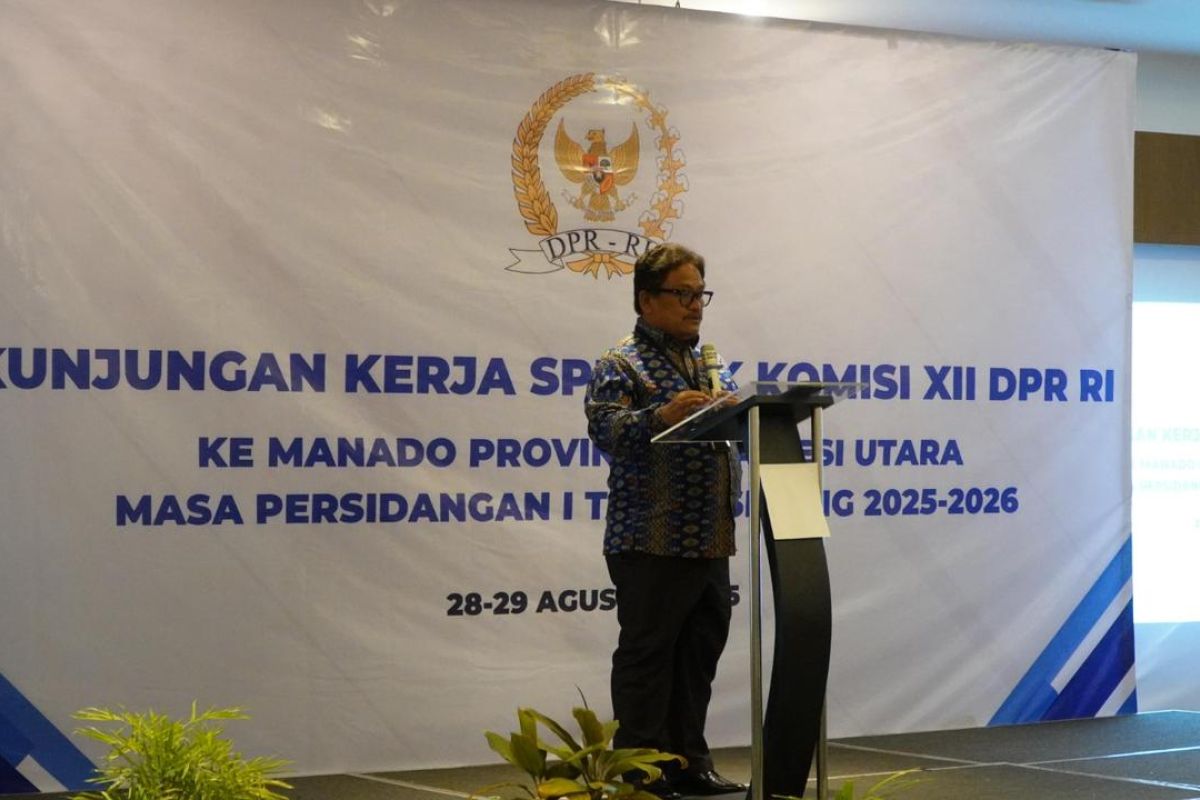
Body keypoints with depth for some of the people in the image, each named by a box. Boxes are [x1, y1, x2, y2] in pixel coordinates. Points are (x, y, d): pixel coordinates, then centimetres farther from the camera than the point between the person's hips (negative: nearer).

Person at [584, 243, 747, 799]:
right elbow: (604, 428, -19)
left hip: (709, 542, 8)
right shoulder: (622, 365, -5)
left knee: (700, 654, 12)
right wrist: (662, 417, -34)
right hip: (652, 543, -8)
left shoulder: (708, 365, 19)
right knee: (647, 656, -3)